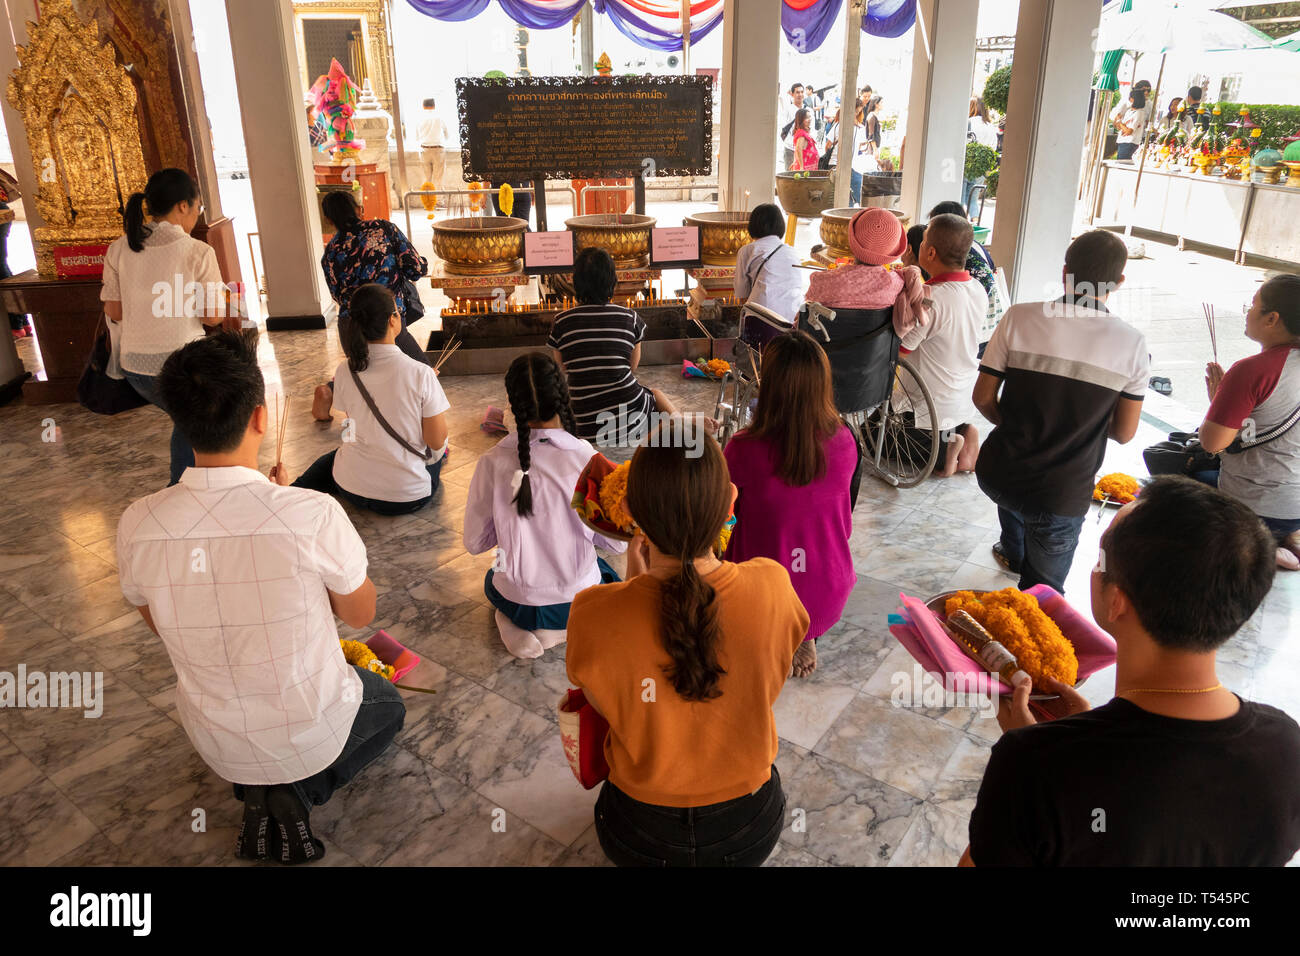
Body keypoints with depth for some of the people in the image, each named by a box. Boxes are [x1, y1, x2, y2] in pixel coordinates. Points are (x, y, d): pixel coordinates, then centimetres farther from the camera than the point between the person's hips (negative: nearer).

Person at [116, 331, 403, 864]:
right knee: (389, 706, 30)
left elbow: (159, 625, 3)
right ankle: (299, 794, 7)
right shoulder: (312, 513, -30)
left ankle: (259, 794, 12)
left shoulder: (137, 526, -18)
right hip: (312, 735, -3)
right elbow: (361, 614, -10)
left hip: (214, 742, 4)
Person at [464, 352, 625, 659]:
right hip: (578, 601, -1)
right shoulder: (589, 460, -21)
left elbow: (474, 542, -6)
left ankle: (518, 627, 7)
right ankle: (561, 628, 7)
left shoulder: (492, 463, -17)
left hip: (517, 602, 1)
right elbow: (618, 543, -11)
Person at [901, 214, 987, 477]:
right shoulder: (978, 290, -2)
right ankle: (963, 433, 9)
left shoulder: (931, 298, -29)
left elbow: (898, 346, -23)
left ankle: (941, 452, -2)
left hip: (931, 407, -8)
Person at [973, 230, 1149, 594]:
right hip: (1062, 494, -3)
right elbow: (1124, 432, -3)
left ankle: (1013, 552, 62)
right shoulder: (1132, 344, -9)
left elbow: (983, 398, -6)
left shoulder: (1019, 318, -11)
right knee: (1041, 593, 16)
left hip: (996, 477, 3)